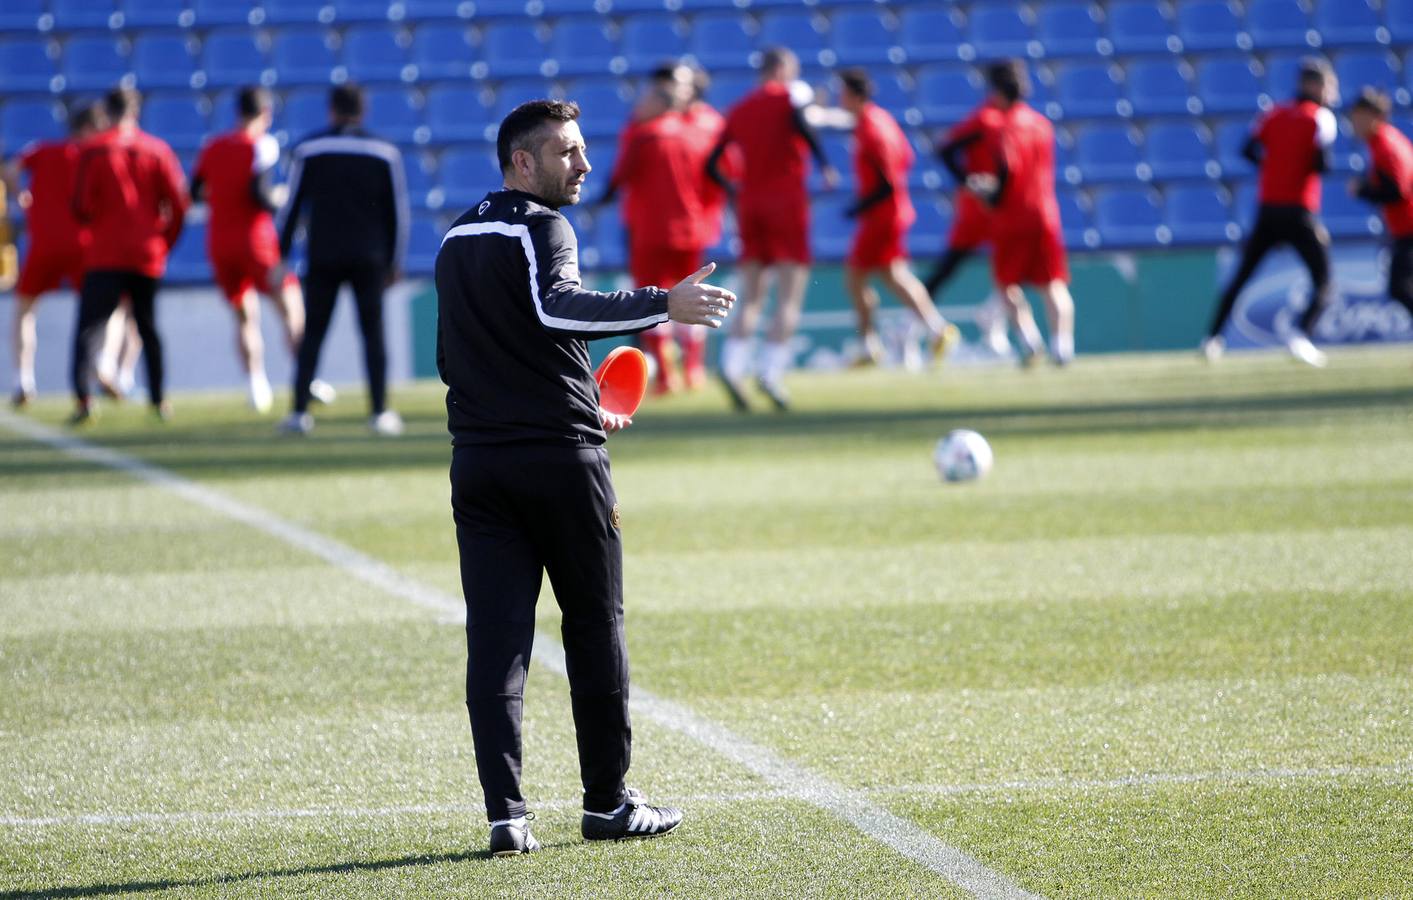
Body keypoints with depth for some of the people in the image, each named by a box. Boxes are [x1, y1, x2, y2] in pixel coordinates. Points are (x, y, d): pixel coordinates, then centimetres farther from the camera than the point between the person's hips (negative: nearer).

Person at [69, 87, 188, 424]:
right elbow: (178, 203, -1)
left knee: (89, 326, -5)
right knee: (148, 327, 17)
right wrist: (165, 242, 12)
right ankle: (159, 400, 17)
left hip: (105, 255, -3)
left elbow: (81, 204, -9)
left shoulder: (93, 149, -5)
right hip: (148, 256, 3)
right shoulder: (157, 150, 2)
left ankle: (82, 399, -21)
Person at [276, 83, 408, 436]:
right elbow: (397, 212, 6)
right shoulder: (384, 153, 4)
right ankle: (380, 413, 0)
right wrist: (394, 261, 14)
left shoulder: (308, 151, 1)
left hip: (323, 258, 0)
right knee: (373, 334, 4)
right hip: (369, 258, 0)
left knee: (312, 336, 6)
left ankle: (300, 412, 1)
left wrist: (281, 256, 7)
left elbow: (292, 207, 1)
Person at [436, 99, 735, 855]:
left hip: (477, 461, 6)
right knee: (595, 627, 8)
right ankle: (607, 803, 14)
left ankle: (505, 814, -7)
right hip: (559, 459, -6)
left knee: (494, 637, 1)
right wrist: (661, 306, -34)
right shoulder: (540, 229, -9)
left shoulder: (457, 241, 16)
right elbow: (557, 309, -29)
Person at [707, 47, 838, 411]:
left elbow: (712, 166, 13)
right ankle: (771, 371, -17)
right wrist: (825, 165, -19)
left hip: (750, 203, 5)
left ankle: (733, 365, -12)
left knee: (751, 296, 8)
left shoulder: (739, 110, 14)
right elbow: (800, 123, -23)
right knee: (790, 296, -3)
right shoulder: (791, 94, 0)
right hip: (787, 200, -5)